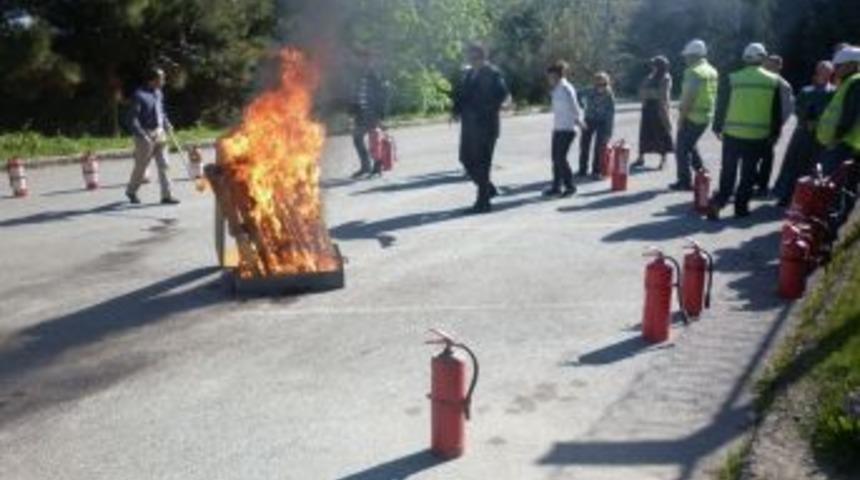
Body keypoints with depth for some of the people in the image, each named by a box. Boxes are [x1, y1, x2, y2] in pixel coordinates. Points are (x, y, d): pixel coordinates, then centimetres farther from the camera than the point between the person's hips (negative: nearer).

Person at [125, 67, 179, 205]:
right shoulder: (139, 95, -16)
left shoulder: (158, 93, 6)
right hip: (145, 135, -6)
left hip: (160, 133, 6)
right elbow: (132, 119, -17)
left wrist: (167, 124, 7)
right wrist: (142, 136, -23)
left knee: (164, 165, 2)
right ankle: (131, 191, 31)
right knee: (141, 166, 8)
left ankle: (166, 195, 7)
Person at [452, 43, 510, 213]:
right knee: (466, 159, 10)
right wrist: (457, 110, 2)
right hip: (469, 124, 7)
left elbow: (502, 93, -18)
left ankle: (483, 201, 3)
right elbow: (460, 93, 18)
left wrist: (489, 110, -21)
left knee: (482, 162, -5)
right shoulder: (467, 73, 13)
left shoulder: (492, 73, -8)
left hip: (485, 124, -7)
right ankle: (488, 188, 28)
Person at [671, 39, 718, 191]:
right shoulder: (712, 72, 12)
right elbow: (713, 95, 16)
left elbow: (688, 97, -21)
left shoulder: (694, 72, -16)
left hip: (692, 116, -9)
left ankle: (684, 181, 1)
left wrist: (681, 117, -16)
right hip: (706, 116, 9)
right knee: (690, 145, 25)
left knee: (682, 148, 0)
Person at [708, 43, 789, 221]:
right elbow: (777, 112, 5)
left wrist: (718, 127, 13)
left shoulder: (733, 79, -2)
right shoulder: (773, 81, 1)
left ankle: (719, 201, -4)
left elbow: (721, 106, 2)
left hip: (733, 133, 0)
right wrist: (774, 133, 14)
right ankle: (741, 206, 11)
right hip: (759, 136, 0)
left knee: (728, 171, 8)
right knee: (749, 173, 9)